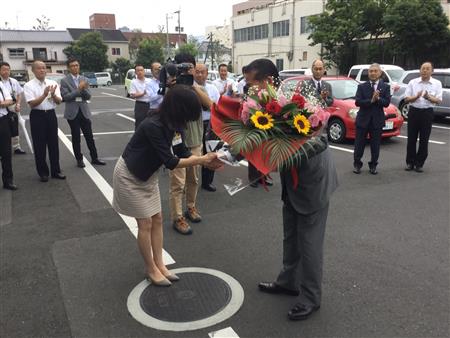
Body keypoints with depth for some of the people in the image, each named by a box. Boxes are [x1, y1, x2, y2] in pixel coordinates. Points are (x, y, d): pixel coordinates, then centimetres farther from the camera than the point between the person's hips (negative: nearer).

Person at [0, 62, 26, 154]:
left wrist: (18, 104, -1)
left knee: (15, 130, 17)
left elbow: (19, 94, 12)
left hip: (13, 110, 5)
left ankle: (16, 147, 31)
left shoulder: (14, 81, 4)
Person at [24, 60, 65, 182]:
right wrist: (44, 95, -27)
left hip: (51, 114, 3)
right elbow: (32, 103, -15)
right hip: (37, 116, -3)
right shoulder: (29, 85, -5)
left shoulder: (53, 83, 4)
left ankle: (55, 171, 21)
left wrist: (53, 94, -21)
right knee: (39, 145, 4)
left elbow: (59, 101, 0)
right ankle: (43, 172, 16)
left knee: (53, 144, 9)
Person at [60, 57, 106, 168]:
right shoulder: (64, 81, -3)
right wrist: (78, 89, -19)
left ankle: (94, 158, 16)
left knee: (89, 136, 7)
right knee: (76, 138, 5)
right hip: (72, 112, -3)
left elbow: (88, 96, 1)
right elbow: (65, 97, -12)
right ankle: (79, 159, 16)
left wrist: (83, 89, -18)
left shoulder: (84, 79, 7)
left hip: (84, 111, 3)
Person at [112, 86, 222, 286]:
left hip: (148, 176, 8)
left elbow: (183, 152, -4)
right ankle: (151, 270, 16)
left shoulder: (172, 125, -8)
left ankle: (159, 265, 21)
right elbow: (171, 162, -32)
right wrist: (202, 159, -29)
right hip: (129, 176, -8)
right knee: (145, 223, -1)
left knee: (157, 220, 9)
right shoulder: (153, 126, -34)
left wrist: (206, 161, -17)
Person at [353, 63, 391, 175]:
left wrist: (377, 99, -22)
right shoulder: (362, 86, 2)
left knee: (375, 145, 8)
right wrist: (371, 100, -20)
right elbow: (357, 102, -10)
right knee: (359, 144, 6)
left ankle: (373, 165, 21)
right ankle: (357, 164, 20)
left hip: (377, 120, 1)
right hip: (363, 119, -1)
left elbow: (386, 103, -6)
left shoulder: (385, 87, 4)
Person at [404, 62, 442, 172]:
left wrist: (429, 97, -22)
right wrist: (416, 96, -18)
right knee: (411, 139, 4)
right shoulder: (413, 82, 4)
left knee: (424, 140, 3)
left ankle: (419, 163, 13)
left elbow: (438, 100, -3)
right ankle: (410, 162, 15)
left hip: (427, 112, -1)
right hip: (414, 111, 1)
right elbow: (406, 99, 2)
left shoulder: (437, 83, 3)